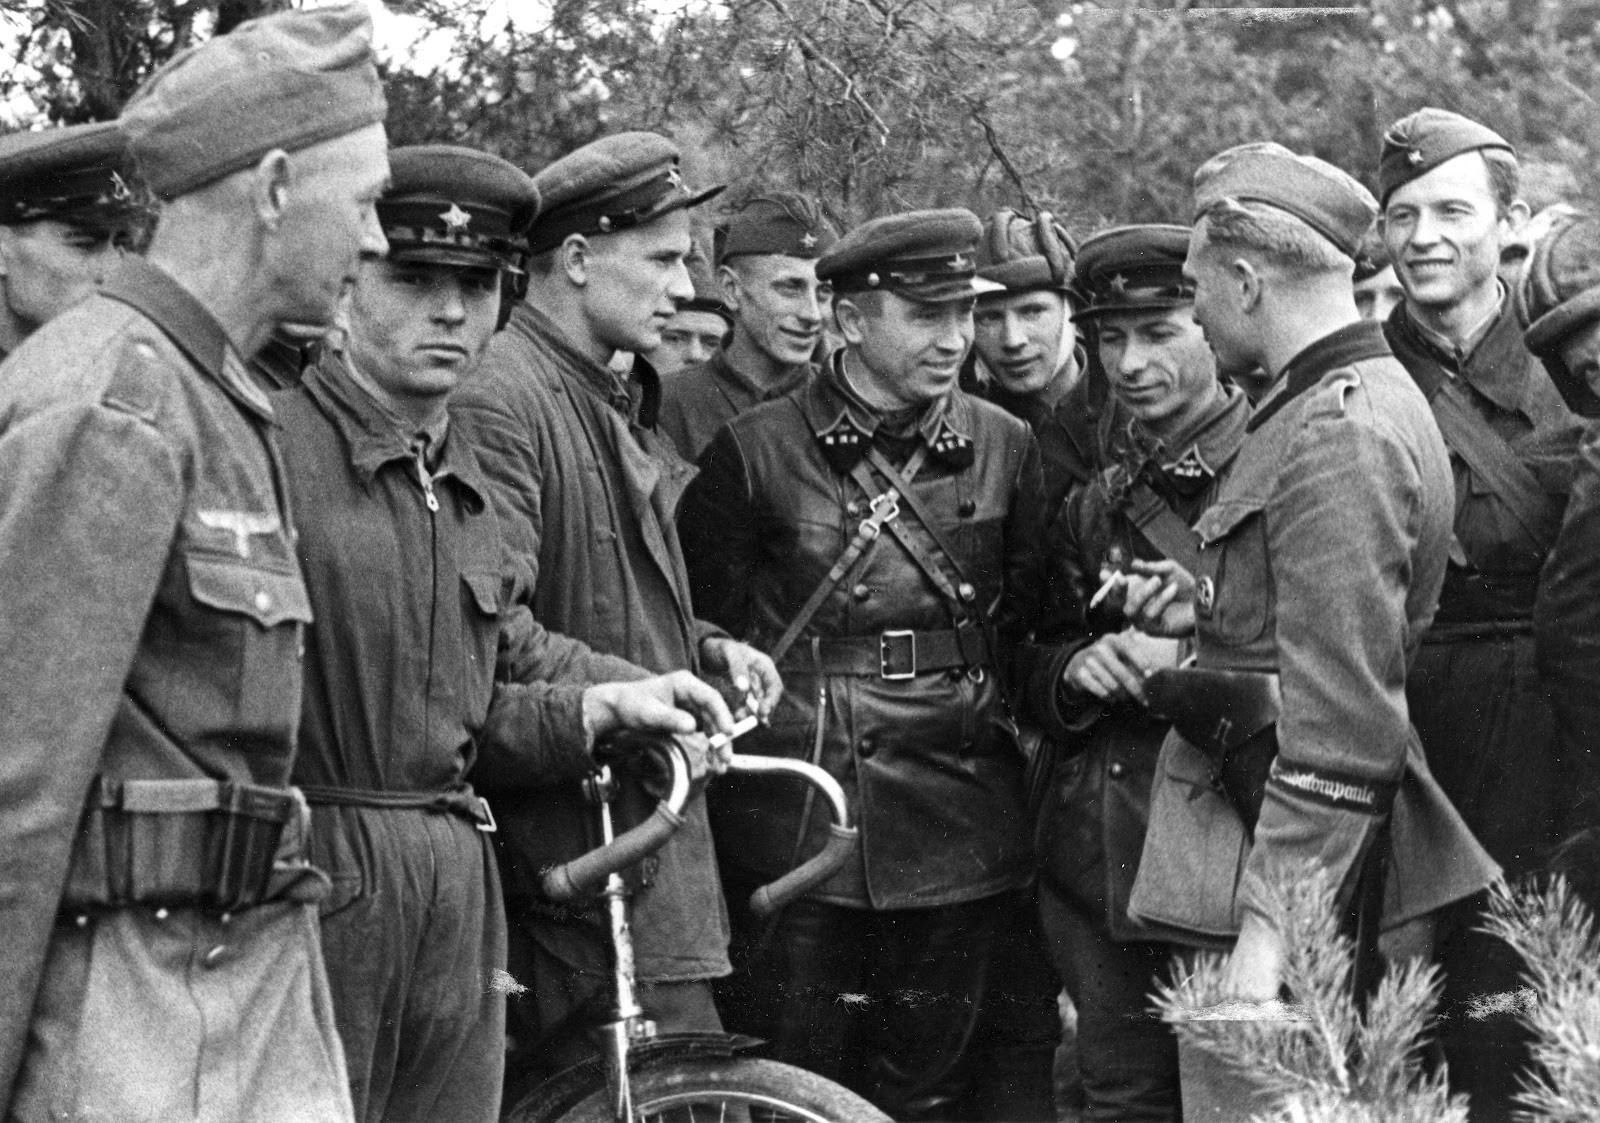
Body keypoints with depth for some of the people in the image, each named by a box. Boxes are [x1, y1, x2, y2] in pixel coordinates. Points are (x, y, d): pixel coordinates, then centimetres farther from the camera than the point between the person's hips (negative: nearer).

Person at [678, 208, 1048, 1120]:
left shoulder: (1006, 448, 6)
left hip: (957, 829, 3)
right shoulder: (756, 450, -3)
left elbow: (1029, 621, 14)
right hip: (795, 828, -2)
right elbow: (701, 629, 3)